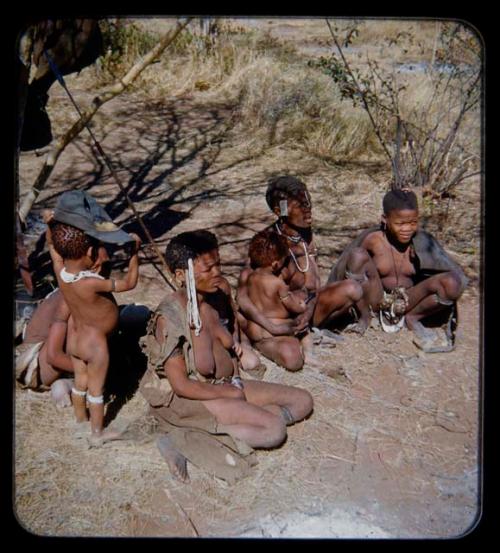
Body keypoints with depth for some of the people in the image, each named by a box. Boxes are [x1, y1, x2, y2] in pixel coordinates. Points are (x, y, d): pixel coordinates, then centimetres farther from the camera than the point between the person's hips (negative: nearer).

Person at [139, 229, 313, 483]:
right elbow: (181, 385, -19)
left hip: (225, 386, 9)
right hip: (188, 398, -9)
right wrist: (230, 393, -11)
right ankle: (188, 438, -14)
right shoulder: (169, 316, -20)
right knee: (275, 429, -23)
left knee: (303, 401, 3)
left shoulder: (211, 304, 3)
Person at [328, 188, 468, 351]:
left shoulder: (423, 241, -9)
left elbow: (454, 270, -6)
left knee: (453, 283, -23)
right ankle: (365, 316, -4)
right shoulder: (373, 239, -14)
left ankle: (412, 318, 3)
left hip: (407, 302, 2)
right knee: (358, 255, -27)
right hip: (378, 301, -2)